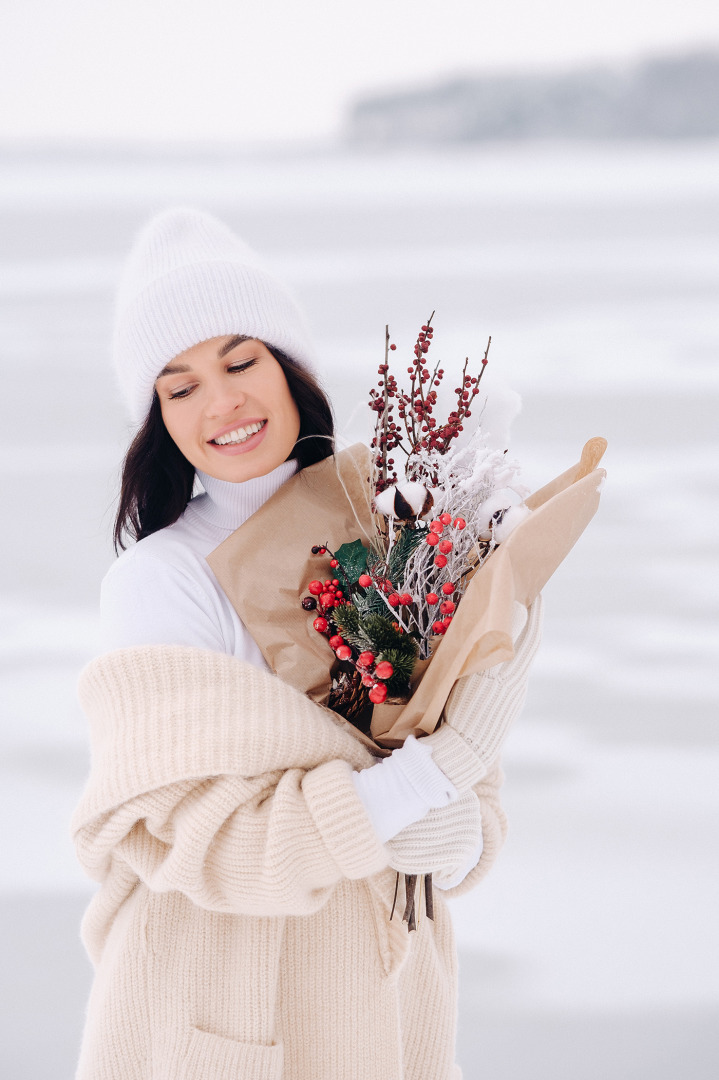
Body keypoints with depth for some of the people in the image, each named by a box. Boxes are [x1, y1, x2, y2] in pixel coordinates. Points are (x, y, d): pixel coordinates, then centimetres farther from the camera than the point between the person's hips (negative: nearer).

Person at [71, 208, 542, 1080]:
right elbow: (198, 837, -20)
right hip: (217, 1001, -4)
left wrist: (457, 843, -20)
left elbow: (474, 811, 1)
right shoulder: (158, 582, -14)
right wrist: (435, 768, -24)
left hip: (386, 996, 4)